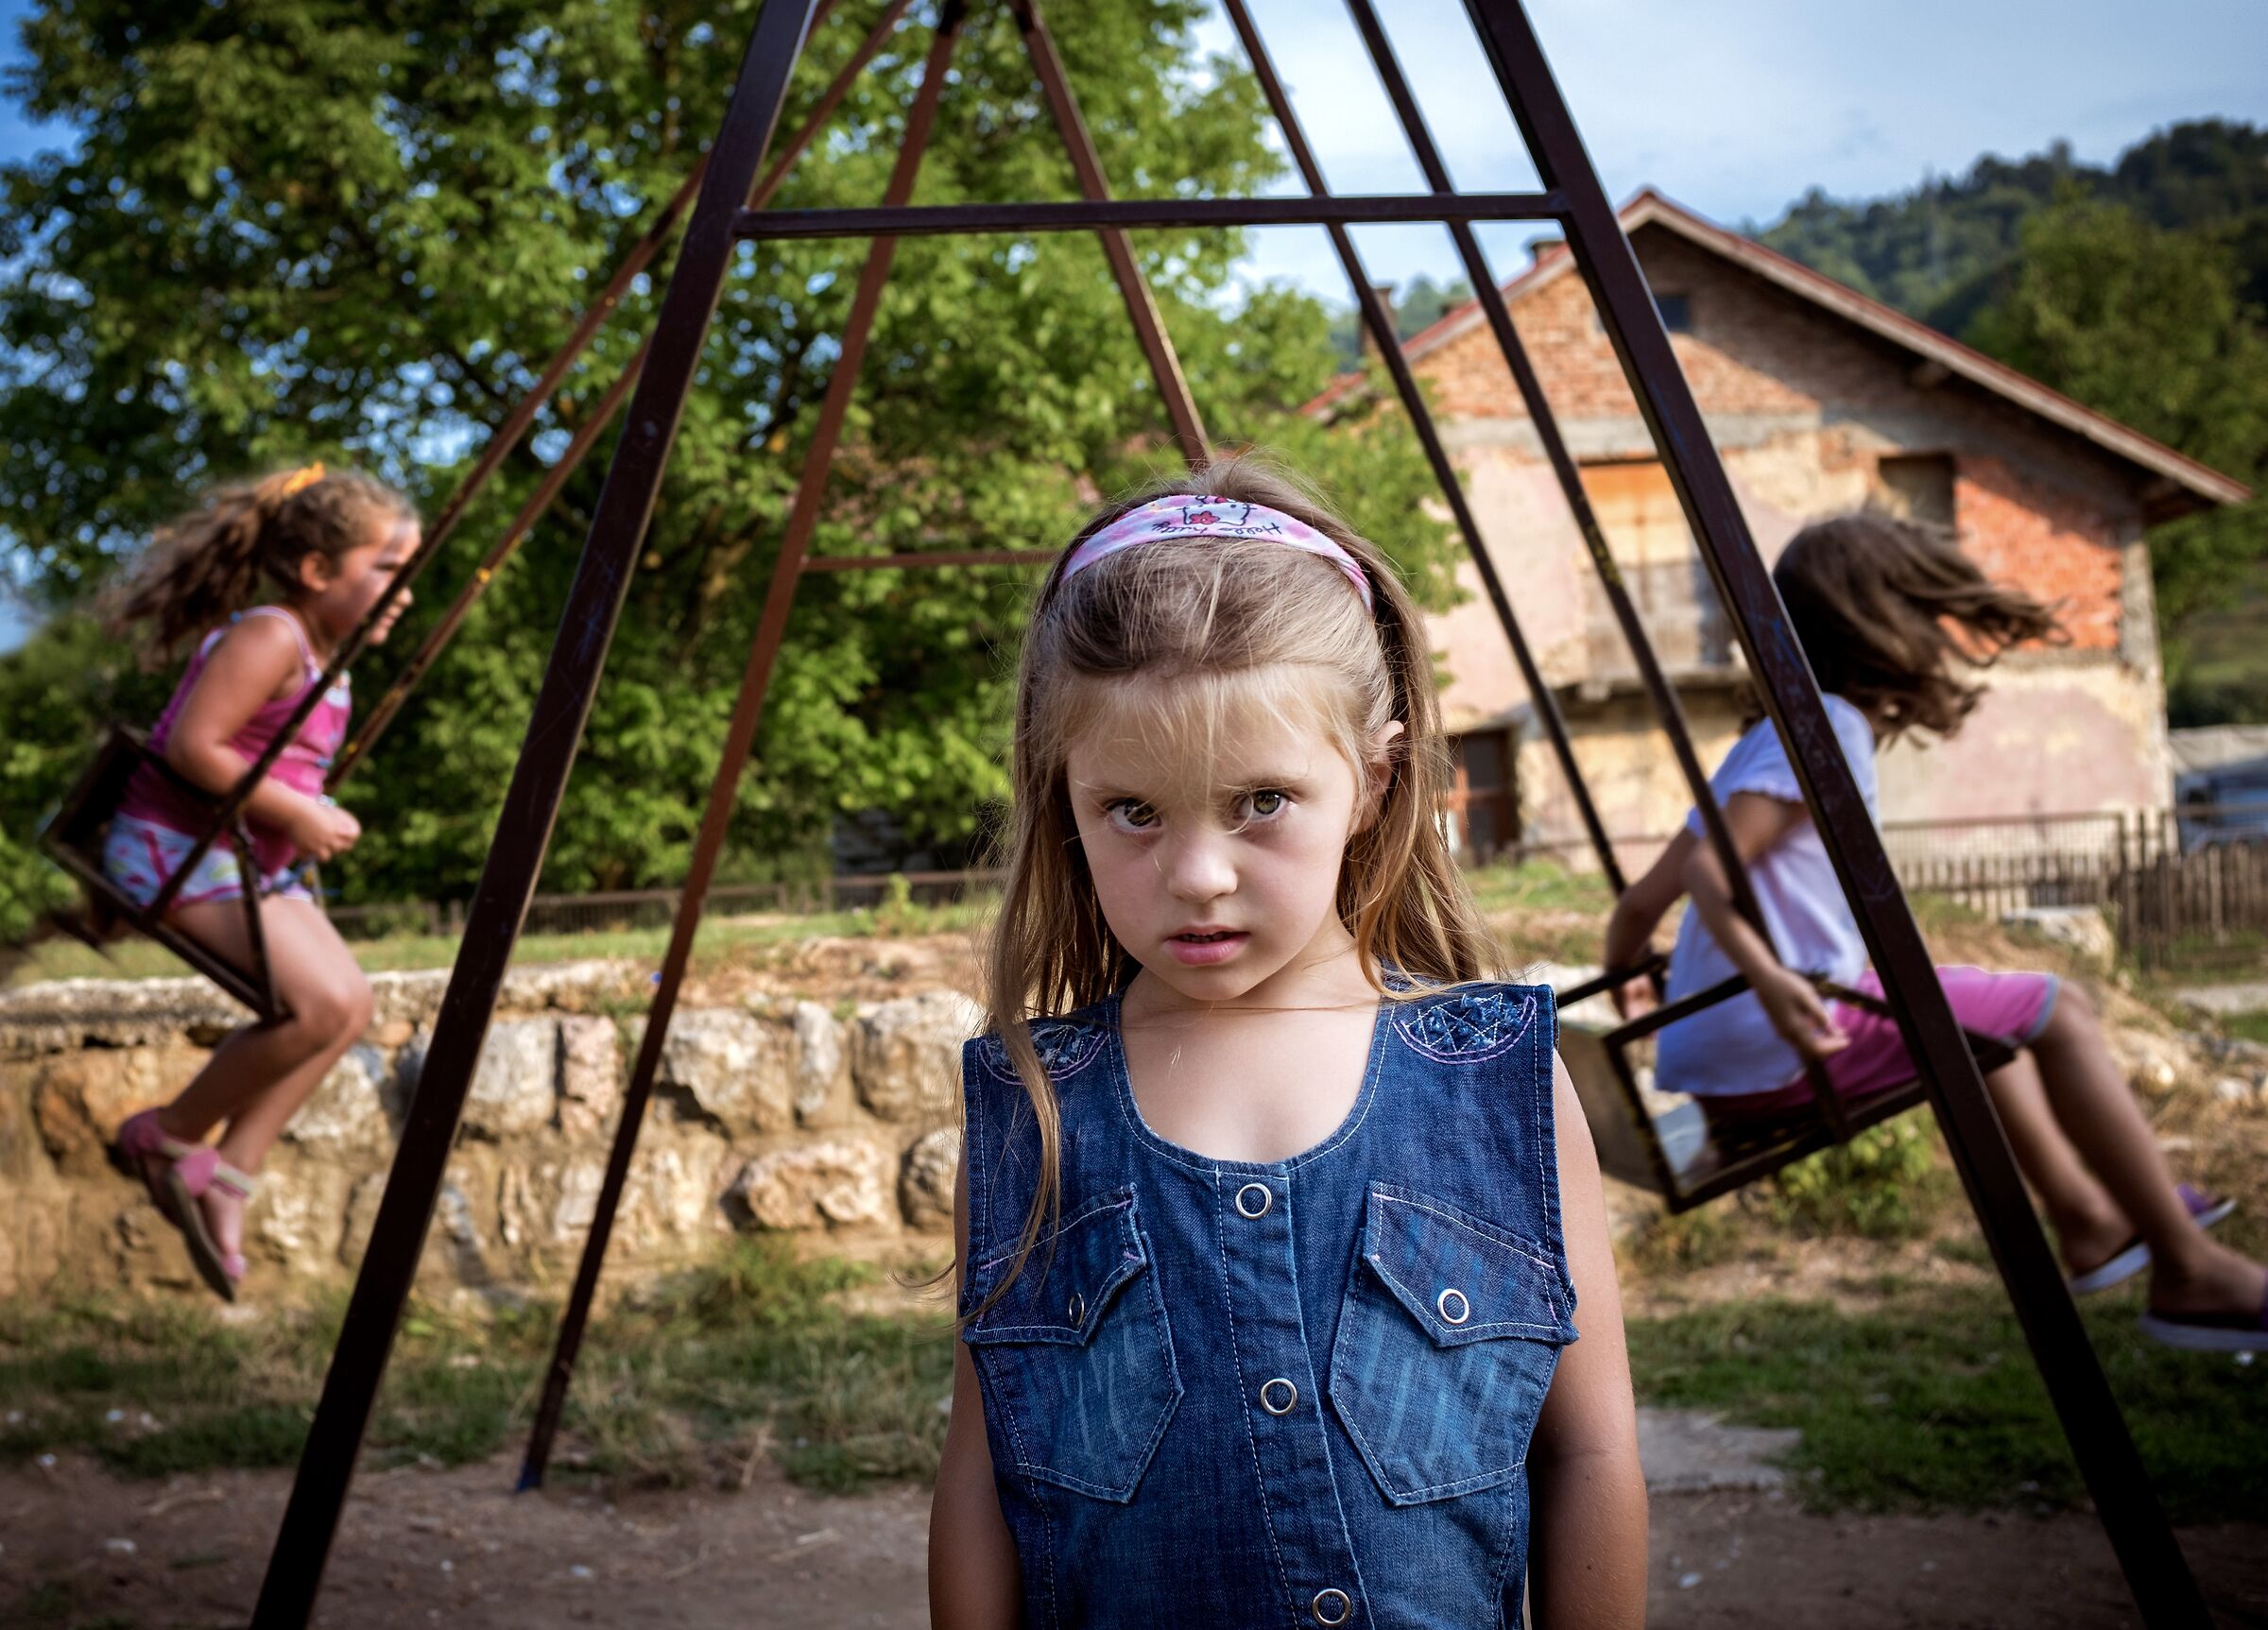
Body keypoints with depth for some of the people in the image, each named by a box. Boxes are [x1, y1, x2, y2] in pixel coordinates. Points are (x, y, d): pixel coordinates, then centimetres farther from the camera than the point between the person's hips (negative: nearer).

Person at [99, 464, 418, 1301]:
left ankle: (226, 1173, 5)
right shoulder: (270, 637, -17)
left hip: (250, 855, 10)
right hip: (176, 844, -10)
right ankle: (169, 1136, -1)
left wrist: (312, 817, 7)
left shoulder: (323, 653, 13)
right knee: (320, 1003, -21)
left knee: (348, 1002, 3)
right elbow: (192, 746, -24)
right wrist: (295, 814, -19)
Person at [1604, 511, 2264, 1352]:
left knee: (1987, 1006, 28)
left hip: (1712, 1069, 10)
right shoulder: (1828, 729, -8)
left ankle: (2088, 1220, 33)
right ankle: (2193, 1275, 2)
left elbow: (1641, 902, 17)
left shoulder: (1770, 738, 18)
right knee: (2055, 1010, -1)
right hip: (1784, 1055, -10)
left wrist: (1624, 987, 32)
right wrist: (1768, 978, -35)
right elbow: (1709, 866, -23)